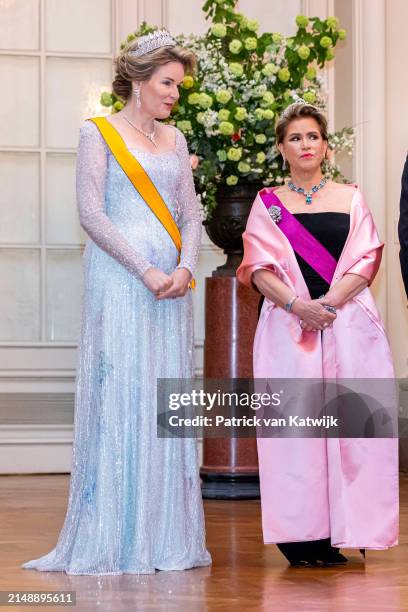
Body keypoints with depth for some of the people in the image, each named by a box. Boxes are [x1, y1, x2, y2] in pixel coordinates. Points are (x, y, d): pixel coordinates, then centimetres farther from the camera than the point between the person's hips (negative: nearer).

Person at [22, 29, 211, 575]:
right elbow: (92, 213, -9)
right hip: (119, 281, -5)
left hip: (171, 282, 5)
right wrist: (145, 271, -15)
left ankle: (165, 535, 8)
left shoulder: (174, 140, 16)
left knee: (166, 401, 4)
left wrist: (184, 268, -7)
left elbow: (190, 214, 12)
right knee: (118, 396, -7)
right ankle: (113, 539, -2)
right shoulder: (99, 134, 0)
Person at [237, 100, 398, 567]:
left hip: (349, 323, 1)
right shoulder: (267, 204, 12)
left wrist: (330, 301, -11)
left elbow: (367, 259, 4)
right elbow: (259, 268, 2)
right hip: (289, 326, -1)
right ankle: (301, 535, -4)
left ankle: (342, 531, -2)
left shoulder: (350, 199, 14)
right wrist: (296, 304, -15)